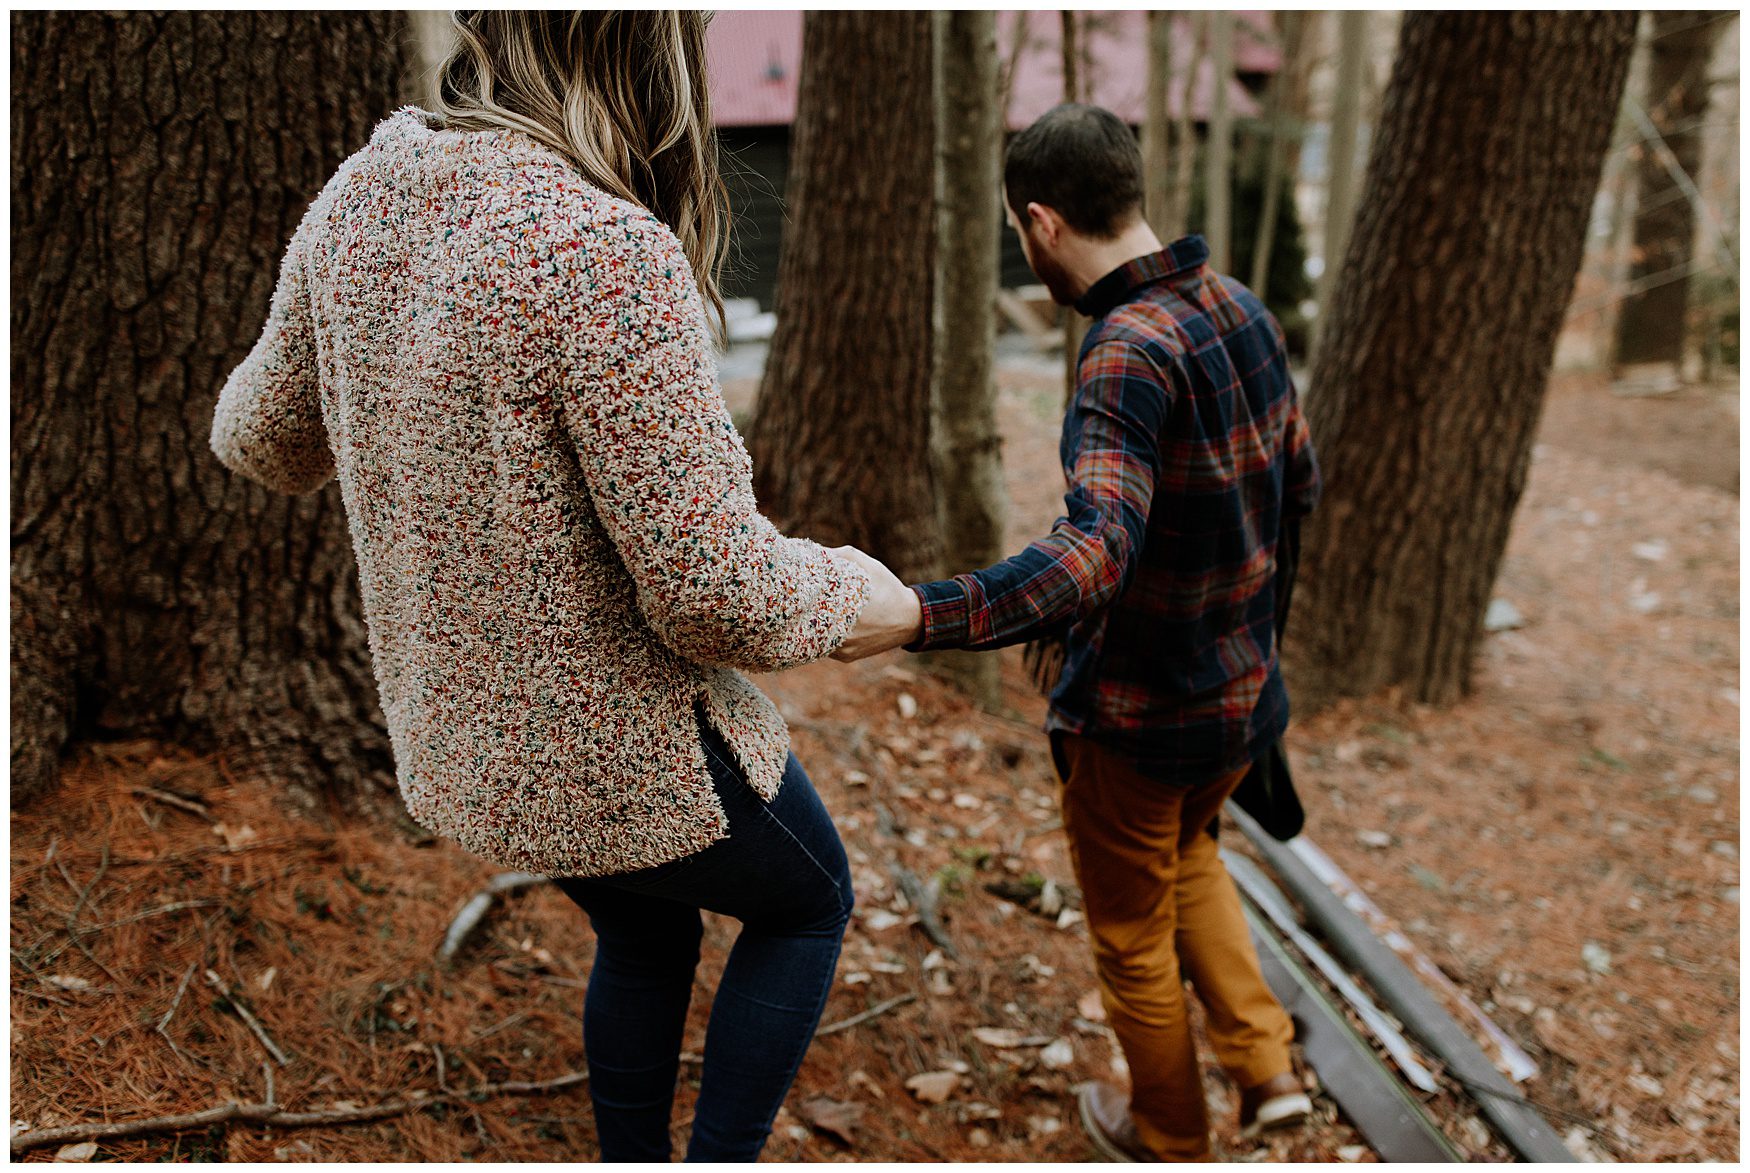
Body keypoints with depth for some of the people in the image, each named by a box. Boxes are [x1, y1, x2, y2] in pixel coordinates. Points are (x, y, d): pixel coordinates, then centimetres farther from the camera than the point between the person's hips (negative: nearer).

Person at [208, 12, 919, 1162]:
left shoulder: (355, 202, -6)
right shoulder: (603, 253, -30)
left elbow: (265, 439, 11)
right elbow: (714, 594, -28)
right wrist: (855, 590, -7)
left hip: (458, 734, 7)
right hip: (632, 751, -7)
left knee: (644, 935, 32)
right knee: (811, 900, 23)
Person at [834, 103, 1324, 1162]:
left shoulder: (1130, 355, -28)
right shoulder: (1243, 310, -2)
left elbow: (1096, 557, -42)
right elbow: (1300, 486, 11)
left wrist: (917, 619, -51)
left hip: (1139, 716, -8)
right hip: (1246, 694, 8)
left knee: (1135, 935, 17)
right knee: (1188, 853, 35)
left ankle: (1170, 1136, 39)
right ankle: (1265, 1064, 31)